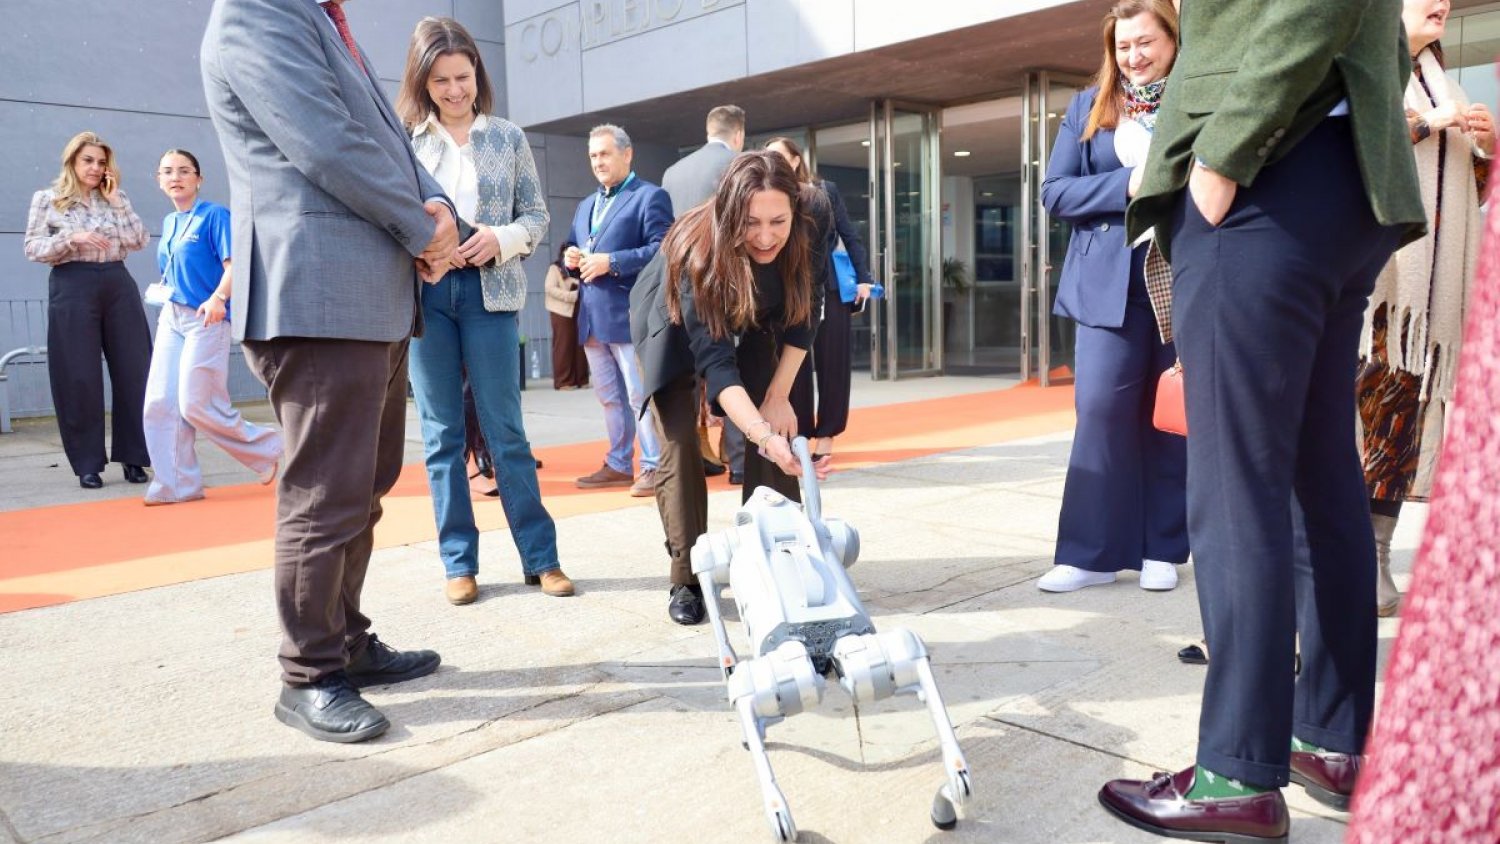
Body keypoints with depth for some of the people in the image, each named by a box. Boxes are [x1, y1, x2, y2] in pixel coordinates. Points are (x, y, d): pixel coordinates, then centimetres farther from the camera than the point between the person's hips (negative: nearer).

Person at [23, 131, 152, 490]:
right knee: (79, 377, -2)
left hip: (118, 285, 3)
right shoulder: (47, 199, 6)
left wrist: (116, 200, -1)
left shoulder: (115, 198, 14)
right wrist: (72, 238, -14)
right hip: (72, 288, -3)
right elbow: (32, 248, 0)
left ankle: (133, 456, 9)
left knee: (133, 370, 0)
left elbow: (139, 241, 3)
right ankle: (88, 464, 6)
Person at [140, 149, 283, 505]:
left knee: (196, 406, -9)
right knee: (159, 404, 1)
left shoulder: (214, 214, -7)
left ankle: (267, 448, 10)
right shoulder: (168, 222, 15)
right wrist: (162, 293, 7)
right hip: (171, 318, 8)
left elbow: (234, 265, -18)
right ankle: (176, 485, 9)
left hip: (206, 319, -7)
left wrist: (219, 298, -32)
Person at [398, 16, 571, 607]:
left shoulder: (508, 137, 7)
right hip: (424, 293, 1)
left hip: (489, 292, -1)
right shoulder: (403, 139, 5)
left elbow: (536, 215, 6)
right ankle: (458, 561, 14)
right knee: (441, 432, 5)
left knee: (505, 429, 1)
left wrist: (500, 238, -13)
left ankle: (541, 556, 9)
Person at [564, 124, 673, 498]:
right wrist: (570, 257, 1)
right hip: (592, 316, 8)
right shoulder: (586, 205, 23)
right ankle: (619, 464, 22)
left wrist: (611, 262, -19)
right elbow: (572, 249, 26)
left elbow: (662, 249, -15)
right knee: (609, 396, 13)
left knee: (641, 393, -5)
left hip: (629, 314, -8)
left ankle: (654, 466, 3)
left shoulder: (650, 196, -3)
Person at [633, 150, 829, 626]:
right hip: (676, 324, -3)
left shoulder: (813, 218, -30)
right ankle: (687, 580, -4)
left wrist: (779, 395, -19)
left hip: (757, 319, 3)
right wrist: (764, 435, -57)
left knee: (778, 428, -10)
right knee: (678, 440, -14)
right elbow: (714, 360, -45)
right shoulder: (699, 251, -41)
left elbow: (804, 314, -16)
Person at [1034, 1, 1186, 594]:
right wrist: (1128, 184, -10)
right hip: (1110, 281, 0)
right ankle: (1093, 552, 3)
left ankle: (1160, 550, 16)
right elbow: (1055, 192, 2)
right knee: (1101, 410, -5)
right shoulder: (1088, 107, 11)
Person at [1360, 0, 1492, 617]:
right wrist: (1423, 123, -11)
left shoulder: (1438, 79, 27)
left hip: (1436, 276, 6)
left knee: (1406, 407, 0)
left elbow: (1472, 189, 27)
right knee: (1369, 398, -13)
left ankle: (1376, 559, 2)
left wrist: (1486, 148, 8)